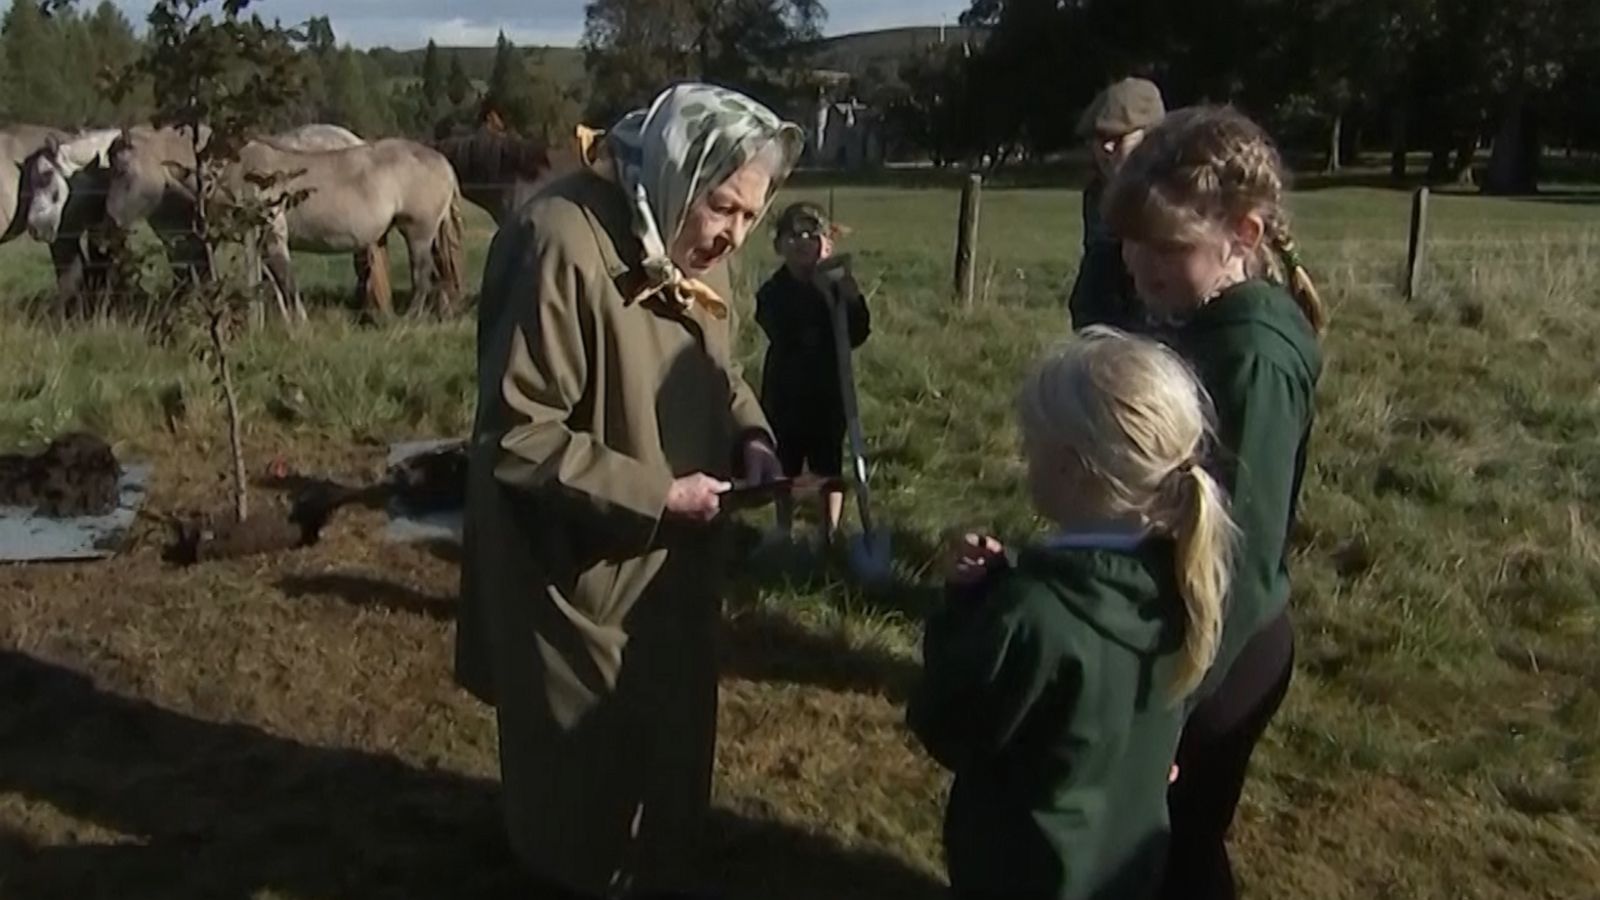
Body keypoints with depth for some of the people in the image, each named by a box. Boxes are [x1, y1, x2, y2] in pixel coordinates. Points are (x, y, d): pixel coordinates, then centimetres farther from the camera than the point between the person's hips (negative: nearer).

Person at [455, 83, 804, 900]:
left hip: (674, 562, 8)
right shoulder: (562, 246, -27)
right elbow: (515, 436, -26)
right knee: (587, 756, 12)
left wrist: (750, 438, -6)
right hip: (577, 571, -8)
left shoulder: (693, 248, 0)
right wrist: (655, 496, -25)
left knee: (673, 733, 23)